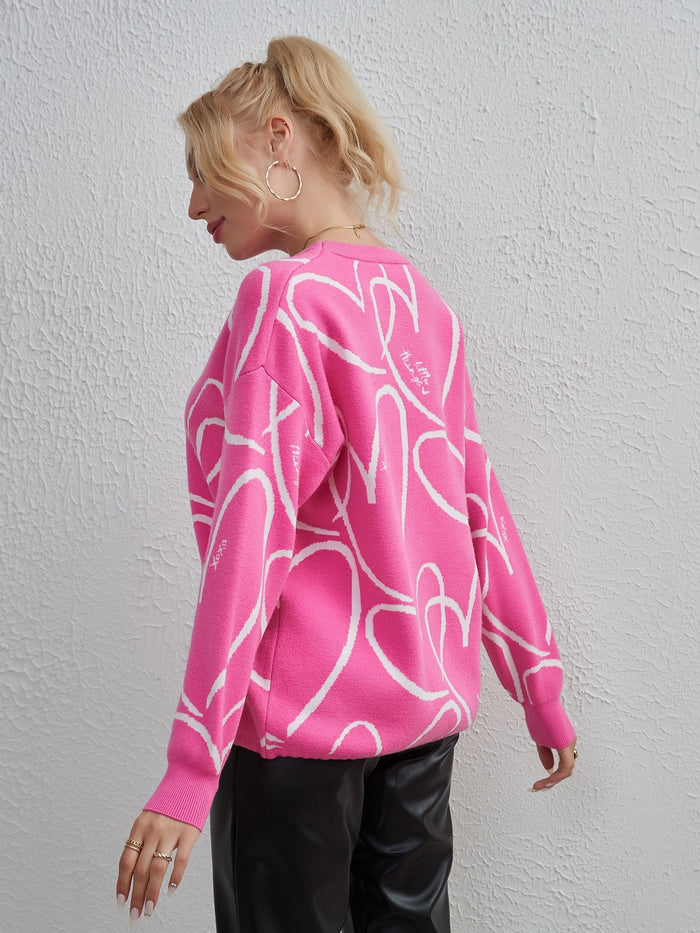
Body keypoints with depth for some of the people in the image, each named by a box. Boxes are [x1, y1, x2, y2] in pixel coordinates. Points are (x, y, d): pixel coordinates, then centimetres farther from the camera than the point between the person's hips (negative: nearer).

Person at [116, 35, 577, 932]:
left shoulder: (285, 296, -15)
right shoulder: (418, 300, 6)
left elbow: (251, 537, -20)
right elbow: (479, 510, 8)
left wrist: (189, 771, -18)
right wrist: (541, 687, 15)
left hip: (301, 716, -7)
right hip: (430, 701, 7)